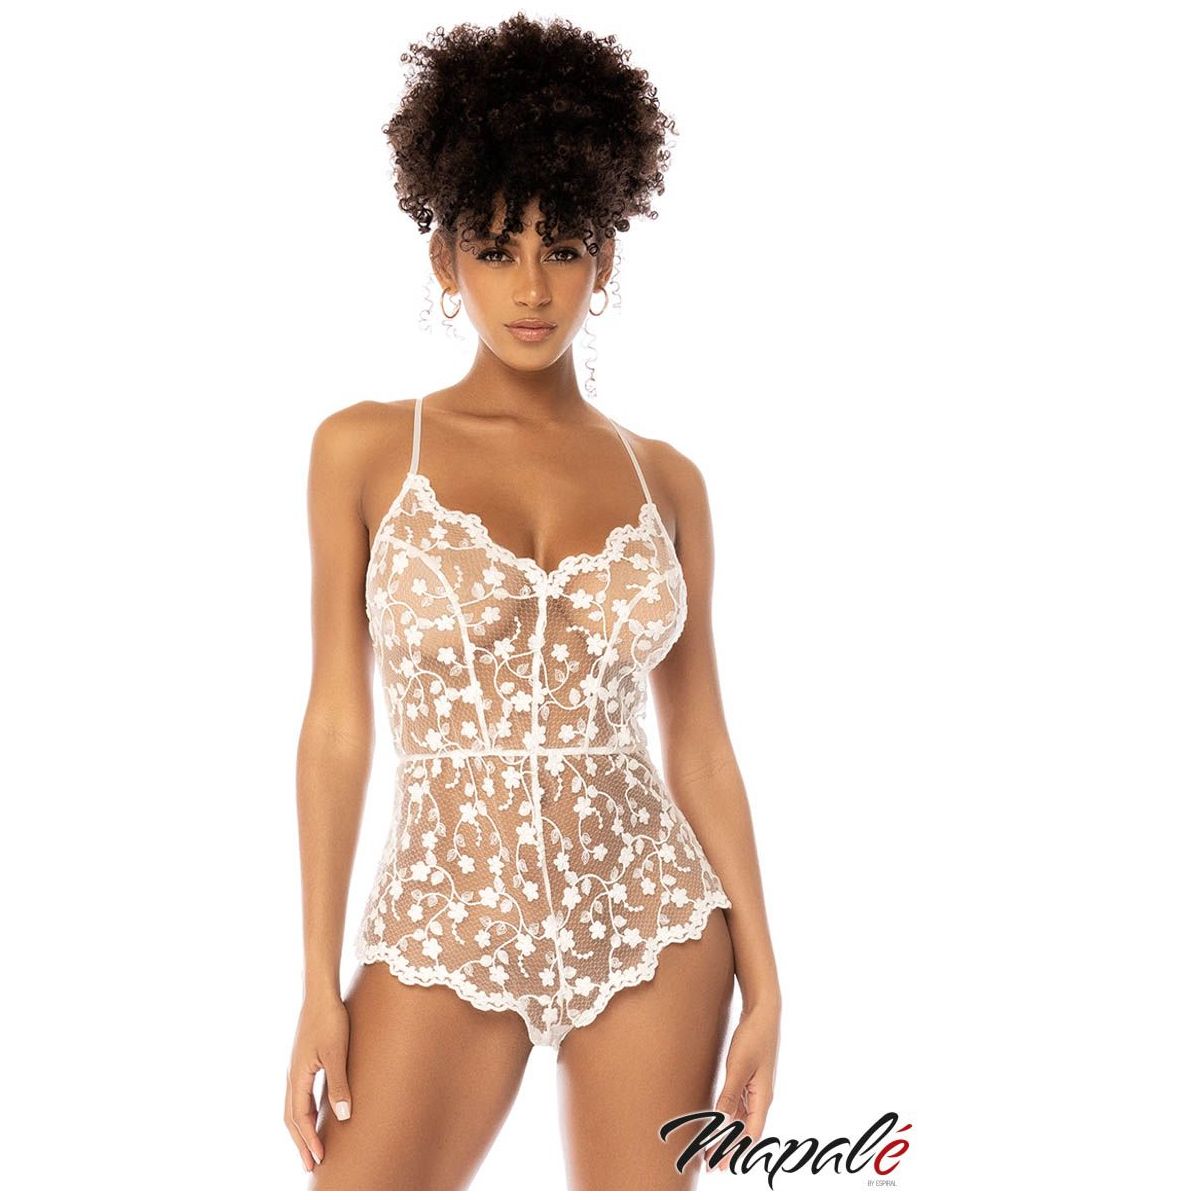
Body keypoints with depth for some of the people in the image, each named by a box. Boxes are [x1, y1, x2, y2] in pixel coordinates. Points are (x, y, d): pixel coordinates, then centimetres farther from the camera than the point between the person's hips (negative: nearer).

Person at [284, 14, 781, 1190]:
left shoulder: (664, 480, 4)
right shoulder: (365, 451, -1)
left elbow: (700, 743, 6)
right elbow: (338, 720, -1)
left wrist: (761, 977, 3)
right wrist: (319, 983, -3)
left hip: (648, 920, 2)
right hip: (443, 925, -1)